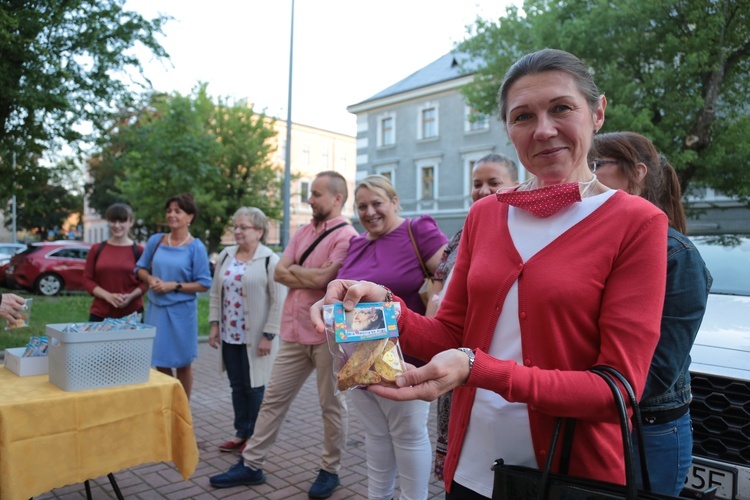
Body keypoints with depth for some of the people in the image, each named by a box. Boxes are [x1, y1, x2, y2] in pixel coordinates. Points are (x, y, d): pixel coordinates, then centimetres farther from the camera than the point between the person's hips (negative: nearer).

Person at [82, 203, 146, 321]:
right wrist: (108, 296, -10)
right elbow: (87, 280, 6)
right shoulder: (96, 249, 8)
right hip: (100, 314, 2)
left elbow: (146, 282, 3)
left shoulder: (138, 251, 0)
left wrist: (130, 296, -16)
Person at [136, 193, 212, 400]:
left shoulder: (196, 247, -7)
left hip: (181, 311, -3)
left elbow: (203, 284, -8)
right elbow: (141, 268, 13)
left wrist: (174, 286, -16)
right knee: (160, 362, 12)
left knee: (182, 363, 9)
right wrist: (150, 279, -7)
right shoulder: (155, 241, 3)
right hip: (156, 309, 4)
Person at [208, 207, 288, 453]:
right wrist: (214, 324, 8)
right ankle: (241, 433, 27)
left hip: (256, 337, -6)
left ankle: (254, 436, 19)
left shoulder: (270, 260, -10)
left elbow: (278, 302, -13)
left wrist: (268, 335, -16)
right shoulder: (226, 255, 10)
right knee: (237, 386, 14)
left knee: (255, 387, 3)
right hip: (229, 335, 6)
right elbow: (216, 293, 15)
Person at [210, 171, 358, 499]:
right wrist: (312, 276, -10)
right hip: (295, 333, 7)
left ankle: (330, 470, 25)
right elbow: (278, 273, 4)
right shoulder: (302, 232, 12)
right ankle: (251, 464, 26)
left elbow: (322, 278, -21)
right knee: (273, 399, 13)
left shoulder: (346, 236, -11)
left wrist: (294, 270, -4)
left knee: (331, 405, 9)